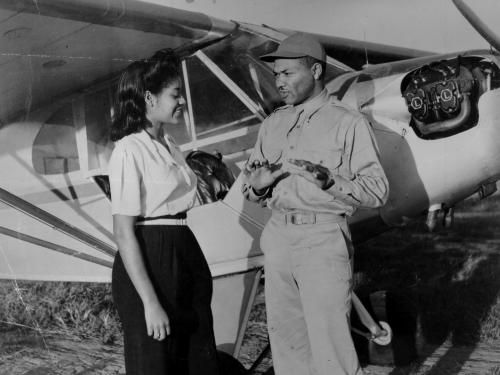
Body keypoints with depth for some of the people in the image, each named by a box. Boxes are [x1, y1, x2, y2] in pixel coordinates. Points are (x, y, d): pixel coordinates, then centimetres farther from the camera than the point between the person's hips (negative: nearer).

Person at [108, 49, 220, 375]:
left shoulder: (169, 146, 12)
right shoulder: (130, 150, -13)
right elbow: (123, 232, -16)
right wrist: (150, 302, -19)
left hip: (185, 253, 8)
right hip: (148, 263, -8)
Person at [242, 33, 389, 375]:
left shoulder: (348, 123, -2)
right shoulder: (273, 124, 15)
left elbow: (377, 191, -8)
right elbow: (250, 189, 16)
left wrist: (328, 179, -22)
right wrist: (257, 185, -8)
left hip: (324, 240, -5)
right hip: (278, 237, 6)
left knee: (330, 343, -5)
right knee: (285, 338, 13)